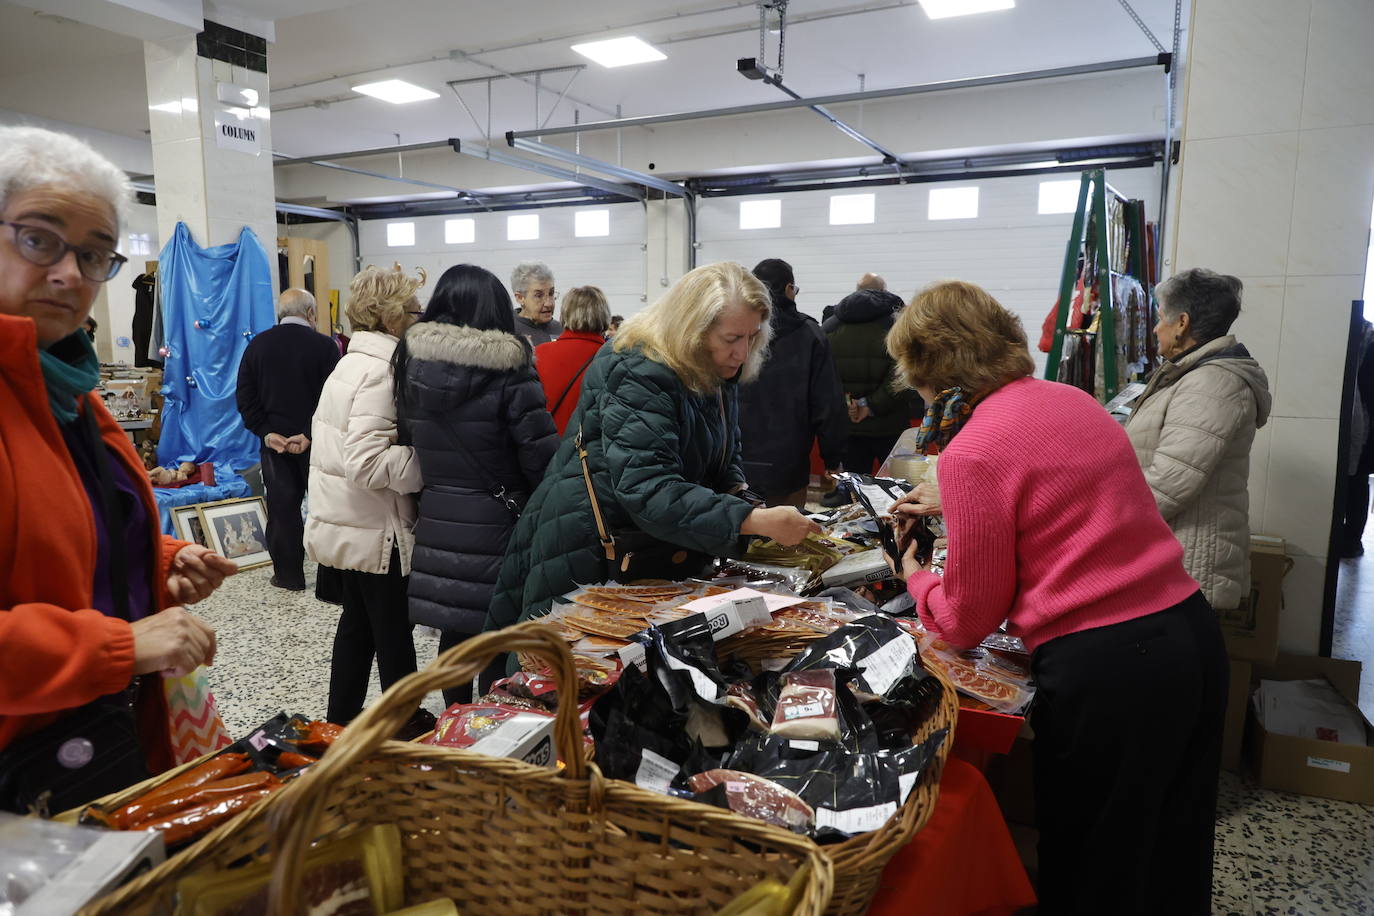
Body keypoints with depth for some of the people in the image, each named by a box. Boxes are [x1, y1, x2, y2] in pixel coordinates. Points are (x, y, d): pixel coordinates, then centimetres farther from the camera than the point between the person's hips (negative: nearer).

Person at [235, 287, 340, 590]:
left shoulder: (257, 345, 4)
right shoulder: (324, 345, -8)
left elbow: (244, 397, 2)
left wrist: (266, 432, -4)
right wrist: (309, 435, -14)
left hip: (275, 441, 3)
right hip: (316, 443, -2)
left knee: (282, 507, 8)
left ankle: (288, 575, 14)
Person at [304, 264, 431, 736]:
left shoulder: (350, 363, 11)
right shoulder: (381, 371, -20)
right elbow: (367, 463, -28)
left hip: (347, 523, 10)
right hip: (376, 529, -9)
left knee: (358, 619, 20)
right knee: (393, 631, 6)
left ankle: (341, 719, 33)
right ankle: (406, 723, 22)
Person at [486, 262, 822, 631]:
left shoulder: (718, 376, 4)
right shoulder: (639, 376, -24)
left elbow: (722, 462, 17)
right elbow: (647, 490, -34)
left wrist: (744, 504, -6)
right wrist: (756, 521, -37)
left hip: (665, 554, 8)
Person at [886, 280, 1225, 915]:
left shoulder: (970, 453, -17)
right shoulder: (1071, 400, 6)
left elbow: (966, 622, -7)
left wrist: (915, 576, 12)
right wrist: (954, 507, 31)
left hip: (1106, 671, -8)